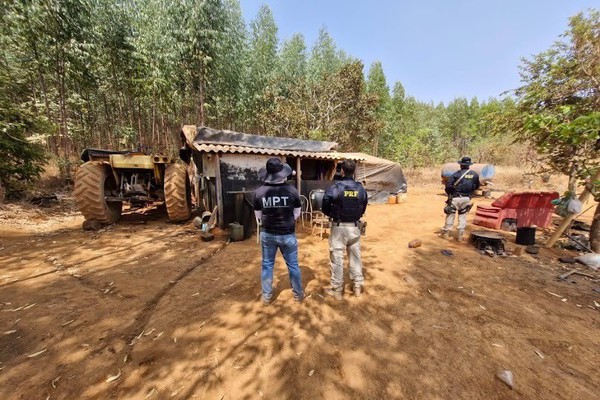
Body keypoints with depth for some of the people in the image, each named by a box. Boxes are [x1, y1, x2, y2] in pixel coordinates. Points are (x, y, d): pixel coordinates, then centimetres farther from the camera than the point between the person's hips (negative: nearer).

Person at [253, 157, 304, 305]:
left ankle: (267, 296, 33)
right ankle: (298, 294, 33)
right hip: (288, 234, -1)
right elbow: (297, 214, -2)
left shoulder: (259, 192, -11)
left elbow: (258, 216, 0)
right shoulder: (292, 190, -14)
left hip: (267, 234, 1)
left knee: (267, 265, 19)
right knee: (293, 265, 16)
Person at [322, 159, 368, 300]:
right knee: (355, 257, 18)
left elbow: (325, 209, -9)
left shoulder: (334, 188, -15)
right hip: (355, 227, 4)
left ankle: (337, 290, 20)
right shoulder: (361, 189, -2)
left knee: (337, 258, 8)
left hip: (339, 227, -4)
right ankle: (357, 286, 32)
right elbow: (363, 209, 7)